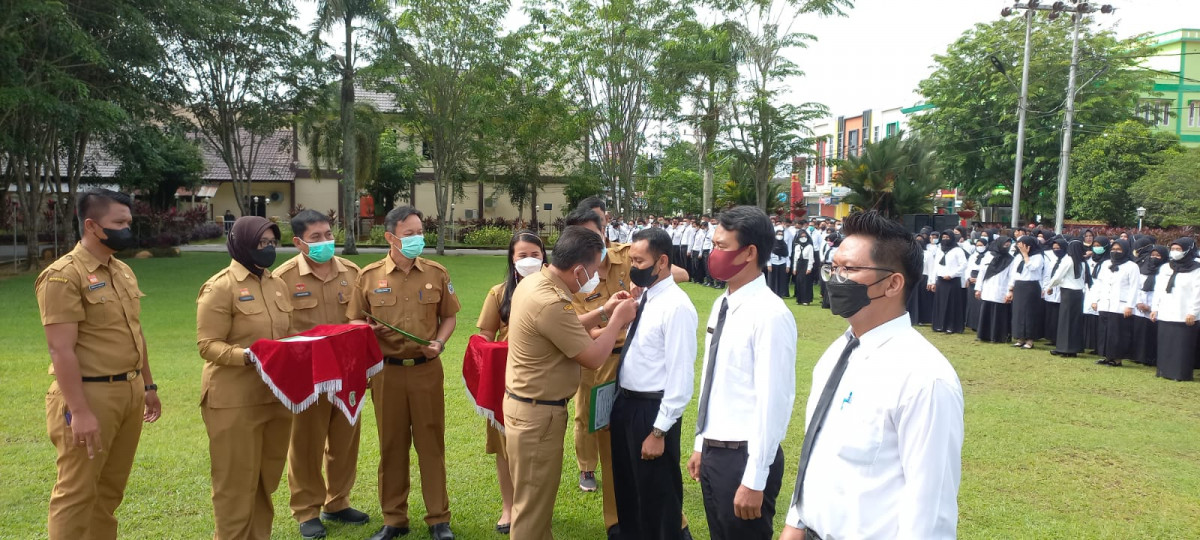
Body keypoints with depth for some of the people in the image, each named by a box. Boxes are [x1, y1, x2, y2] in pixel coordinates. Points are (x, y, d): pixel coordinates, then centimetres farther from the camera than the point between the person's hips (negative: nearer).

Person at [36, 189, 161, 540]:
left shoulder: (123, 271, 12)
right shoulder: (64, 275, -13)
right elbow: (61, 350, -18)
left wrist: (147, 385, 20)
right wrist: (79, 411, -22)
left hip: (130, 392, 8)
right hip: (91, 394, -8)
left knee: (111, 487, 16)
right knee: (77, 492, 2)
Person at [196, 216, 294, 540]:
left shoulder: (278, 285, 11)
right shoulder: (220, 287, -9)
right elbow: (208, 345, -14)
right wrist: (246, 356, -29)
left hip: (276, 395, 7)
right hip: (234, 400, -6)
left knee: (268, 476, 16)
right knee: (237, 480, 3)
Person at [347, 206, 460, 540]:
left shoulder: (437, 273, 2)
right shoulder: (369, 276, 0)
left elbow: (449, 317, 9)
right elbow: (354, 320, 6)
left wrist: (440, 342, -9)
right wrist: (369, 330, -15)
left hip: (427, 370, 0)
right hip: (387, 371, 0)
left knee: (431, 443, 6)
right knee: (391, 445, 10)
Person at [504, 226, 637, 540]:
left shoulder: (534, 282, 2)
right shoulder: (551, 303, -29)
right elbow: (593, 358, -21)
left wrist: (604, 311, 9)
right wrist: (618, 320, -7)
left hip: (527, 403, 10)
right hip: (537, 413, -10)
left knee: (535, 497, 23)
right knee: (533, 503, 6)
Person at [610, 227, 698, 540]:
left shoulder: (676, 306, -21)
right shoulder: (644, 297, 6)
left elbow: (680, 377, -22)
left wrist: (659, 431, -20)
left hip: (652, 410, -9)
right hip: (626, 403, 9)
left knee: (657, 497, 10)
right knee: (627, 488, 24)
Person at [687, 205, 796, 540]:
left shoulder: (770, 315, -19)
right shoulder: (721, 306, 7)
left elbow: (772, 402, -21)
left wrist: (754, 480, -19)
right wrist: (701, 446, 16)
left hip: (744, 458, -8)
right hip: (713, 453, 8)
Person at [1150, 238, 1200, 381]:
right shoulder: (1165, 268, 14)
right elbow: (1158, 289, 15)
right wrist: (1155, 308, 10)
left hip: (1184, 316, -5)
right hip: (1165, 314, 5)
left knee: (1182, 346, -4)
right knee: (1165, 344, 8)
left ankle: (1181, 373, 0)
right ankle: (1164, 370, 15)